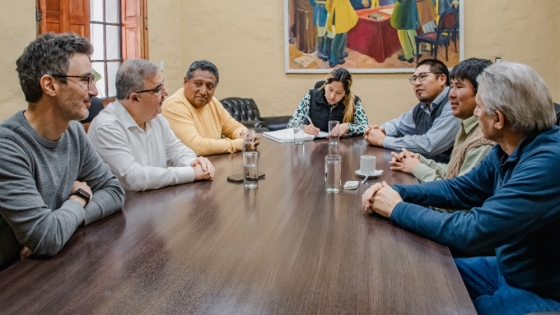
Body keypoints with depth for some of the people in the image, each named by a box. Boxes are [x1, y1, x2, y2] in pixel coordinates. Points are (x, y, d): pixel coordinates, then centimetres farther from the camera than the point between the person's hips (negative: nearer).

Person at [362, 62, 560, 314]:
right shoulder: (509, 150, -1)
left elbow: (473, 231, -32)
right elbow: (459, 189, 10)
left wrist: (398, 209, -20)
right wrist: (396, 192, -6)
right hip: (508, 268, 8)